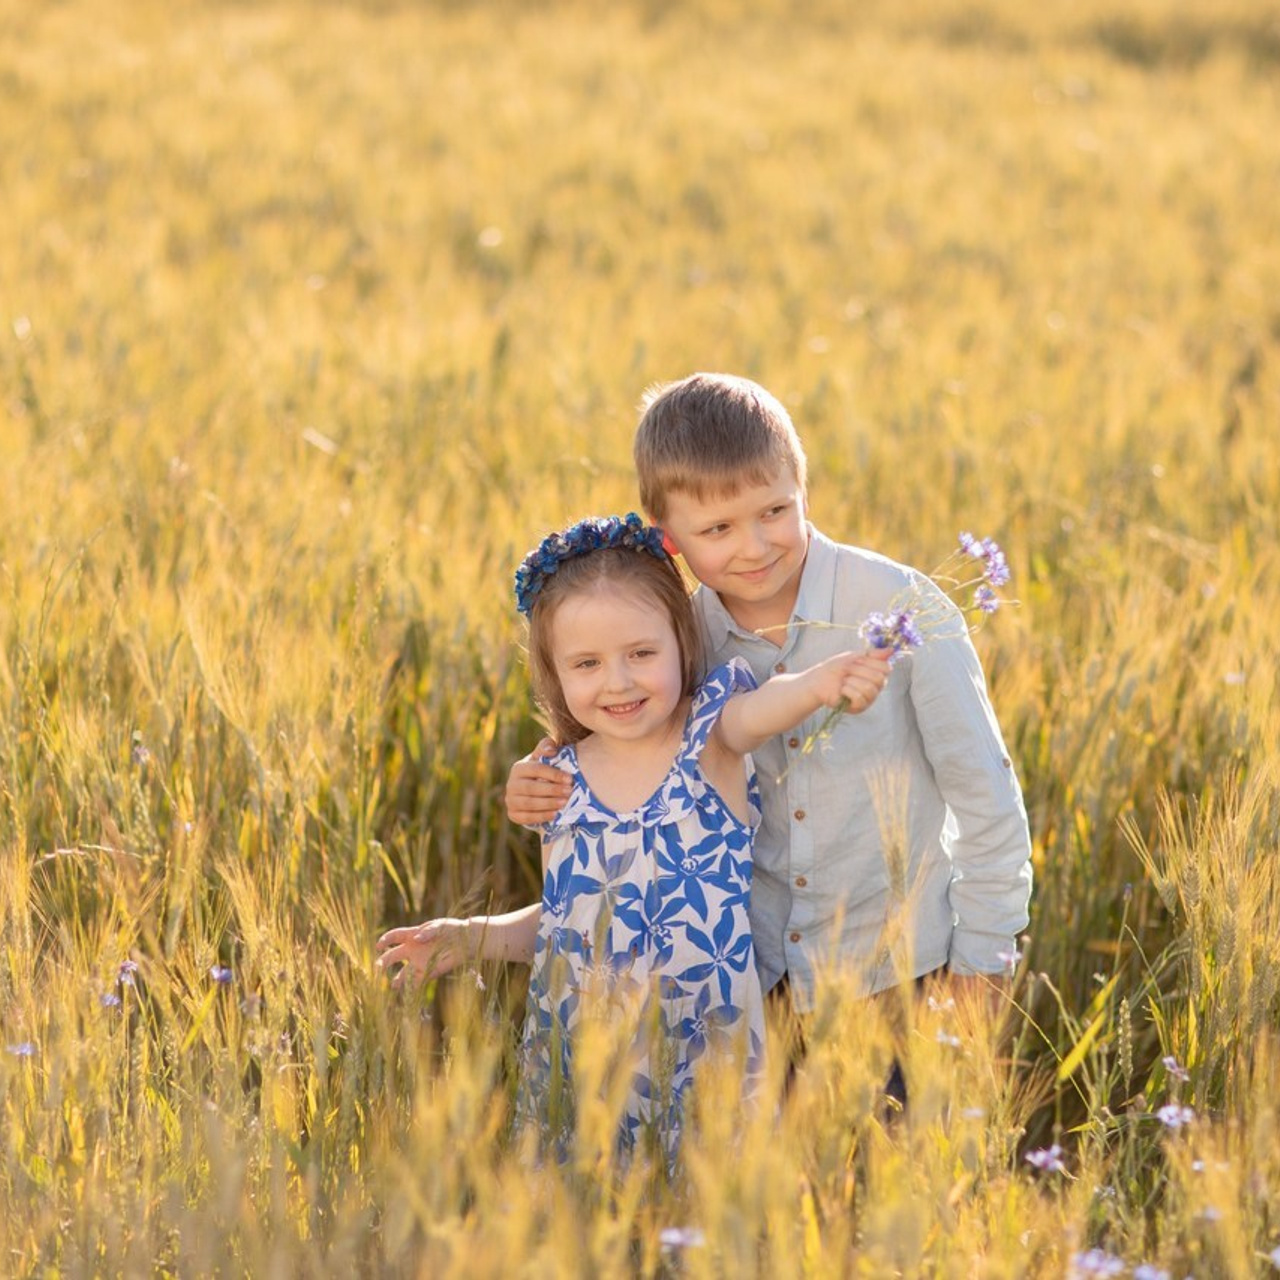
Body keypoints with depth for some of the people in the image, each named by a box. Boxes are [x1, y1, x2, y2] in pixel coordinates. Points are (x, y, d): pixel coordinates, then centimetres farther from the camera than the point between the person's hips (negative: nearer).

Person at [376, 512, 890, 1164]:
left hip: (703, 1046, -3)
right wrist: (469, 938, 1)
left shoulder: (711, 737, -6)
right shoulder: (559, 784, 4)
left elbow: (756, 711, -30)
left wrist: (820, 682, -51)